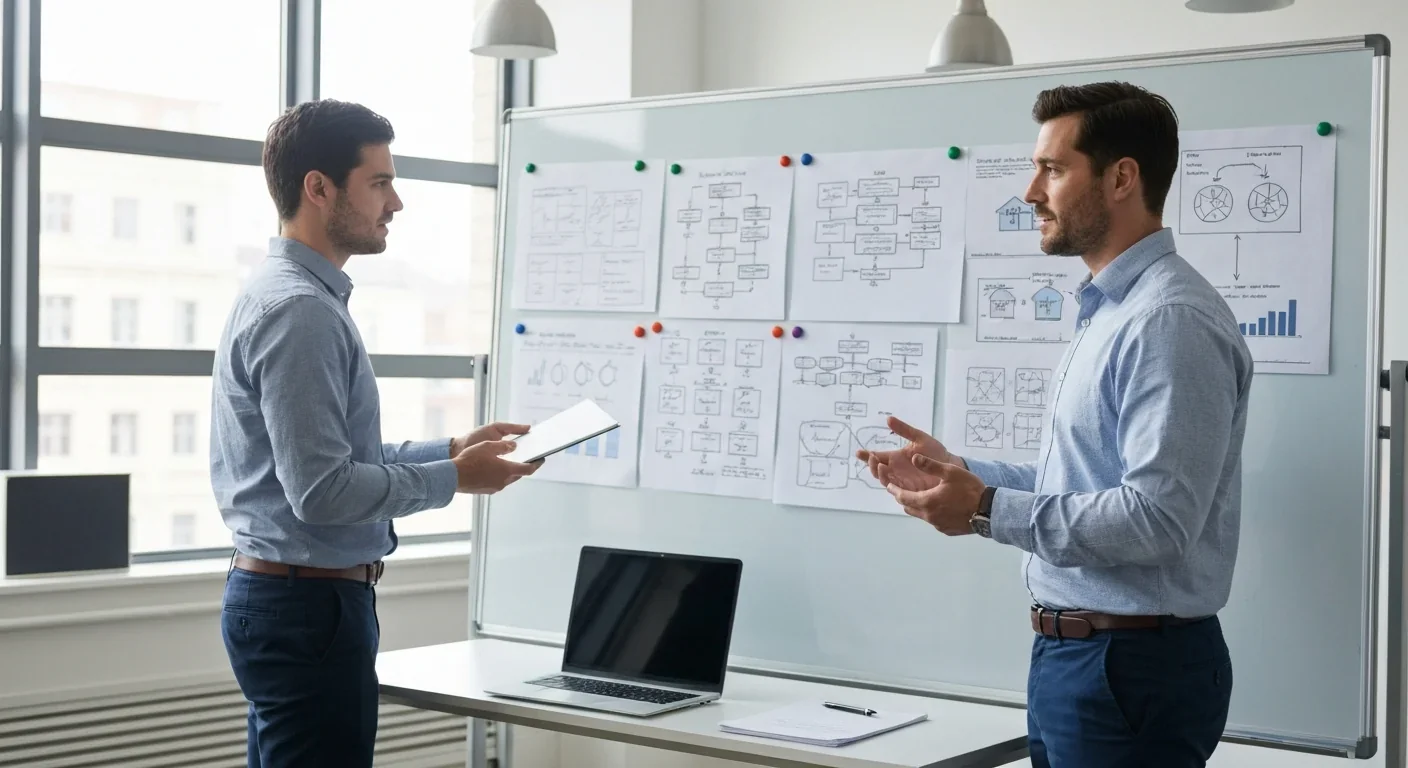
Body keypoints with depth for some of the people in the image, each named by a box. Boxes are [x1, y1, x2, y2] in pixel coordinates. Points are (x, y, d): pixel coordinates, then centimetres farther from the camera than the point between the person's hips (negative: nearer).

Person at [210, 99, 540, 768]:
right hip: (309, 608, -11)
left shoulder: (295, 294, 15)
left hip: (277, 596, 11)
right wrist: (454, 479, -13)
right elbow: (322, 490, -24)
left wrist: (456, 449, 11)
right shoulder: (299, 310, -18)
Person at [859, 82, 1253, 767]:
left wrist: (987, 511, -20)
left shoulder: (1172, 322, -19)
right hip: (1071, 654, 10)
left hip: (1131, 666, -10)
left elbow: (1156, 517, -26)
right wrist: (961, 474, 10)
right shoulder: (1107, 311, 15)